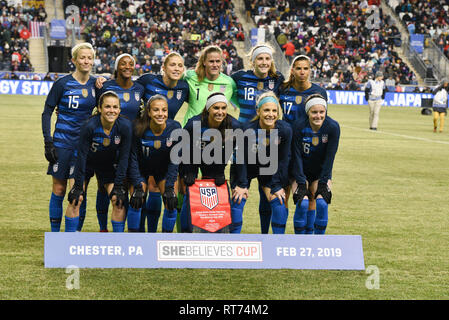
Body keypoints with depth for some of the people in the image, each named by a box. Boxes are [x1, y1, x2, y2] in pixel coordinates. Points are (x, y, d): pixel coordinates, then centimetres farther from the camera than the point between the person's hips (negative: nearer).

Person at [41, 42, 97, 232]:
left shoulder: (96, 84, 4)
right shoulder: (63, 83, -6)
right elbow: (47, 112, -2)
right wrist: (48, 142, -8)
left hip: (84, 144, 2)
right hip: (62, 143, -2)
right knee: (59, 190, 4)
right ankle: (55, 234, 15)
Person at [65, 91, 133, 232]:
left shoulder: (125, 126, -25)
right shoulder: (89, 126, -31)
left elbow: (124, 157, -16)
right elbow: (81, 155, -22)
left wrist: (118, 186, -14)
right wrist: (78, 186, -20)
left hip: (109, 165, 2)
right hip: (87, 163, -2)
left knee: (119, 200, -9)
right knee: (75, 200, -11)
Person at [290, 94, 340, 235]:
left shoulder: (333, 127, -18)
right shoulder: (299, 126, -19)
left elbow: (329, 157, -15)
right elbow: (296, 157, -17)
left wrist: (323, 183, -17)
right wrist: (301, 184, -21)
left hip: (321, 172, 1)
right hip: (300, 172, -1)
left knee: (322, 203, -17)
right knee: (303, 203, -19)